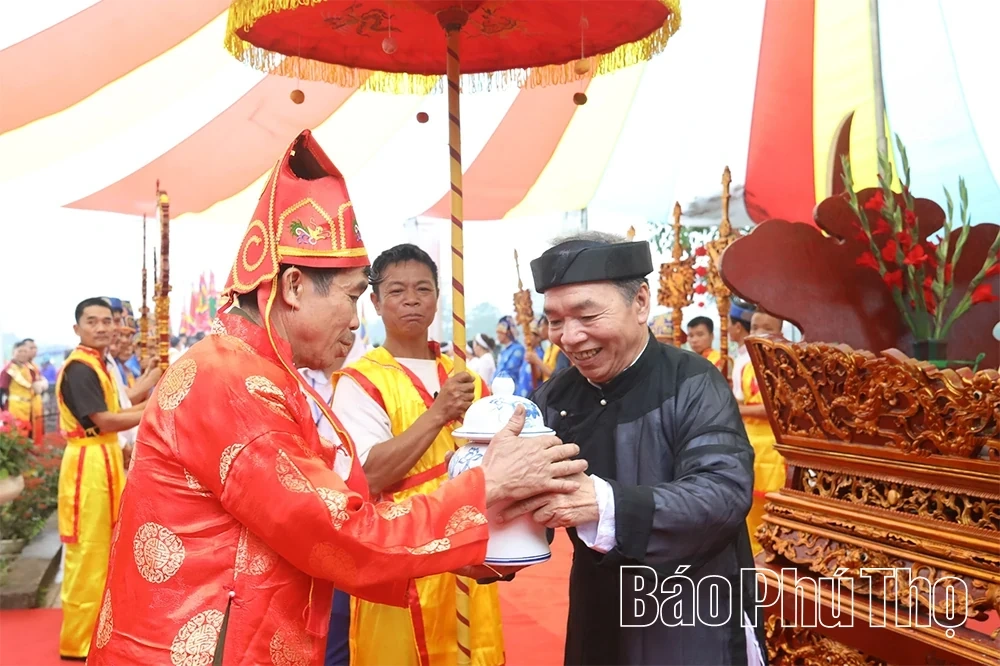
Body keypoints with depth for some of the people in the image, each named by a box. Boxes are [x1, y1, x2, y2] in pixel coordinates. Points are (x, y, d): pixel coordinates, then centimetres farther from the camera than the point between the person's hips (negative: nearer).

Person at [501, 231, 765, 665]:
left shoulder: (693, 385, -16)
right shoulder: (553, 400, -2)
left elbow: (726, 494, -29)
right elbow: (532, 509, -2)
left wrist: (604, 502, -42)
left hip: (696, 628, -4)